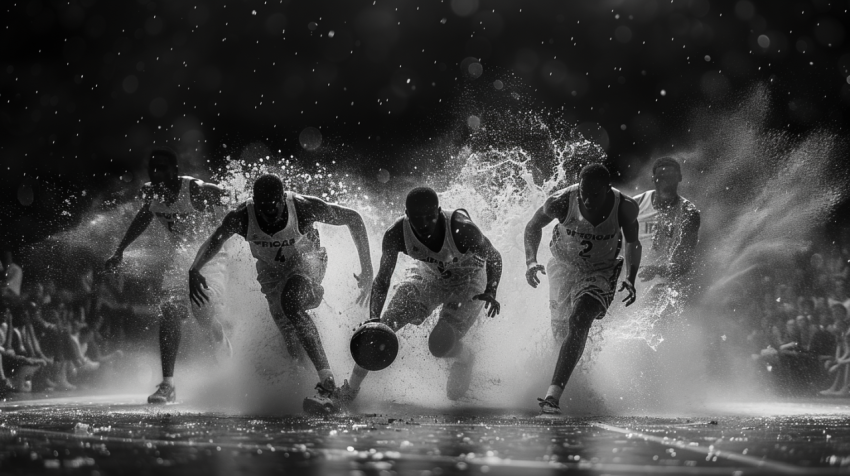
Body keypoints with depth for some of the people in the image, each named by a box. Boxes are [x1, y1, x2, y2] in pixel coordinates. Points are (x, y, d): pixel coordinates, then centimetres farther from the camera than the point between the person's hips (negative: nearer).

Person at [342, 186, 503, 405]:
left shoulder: (462, 230, -37)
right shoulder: (396, 235, -28)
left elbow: (494, 258, -17)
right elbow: (382, 279, -15)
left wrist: (491, 292, -28)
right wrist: (374, 318, -26)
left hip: (468, 280, -3)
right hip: (430, 275, 3)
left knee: (440, 346, -19)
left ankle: (465, 359, 20)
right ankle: (351, 388, 13)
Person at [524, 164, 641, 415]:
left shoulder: (625, 208, -23)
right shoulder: (561, 202, -25)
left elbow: (632, 242, -2)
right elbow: (533, 226, -4)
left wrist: (631, 278, -14)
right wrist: (531, 260, -19)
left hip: (601, 273, -2)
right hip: (563, 268, 2)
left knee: (578, 322, -25)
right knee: (561, 331, 12)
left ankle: (554, 394, -29)